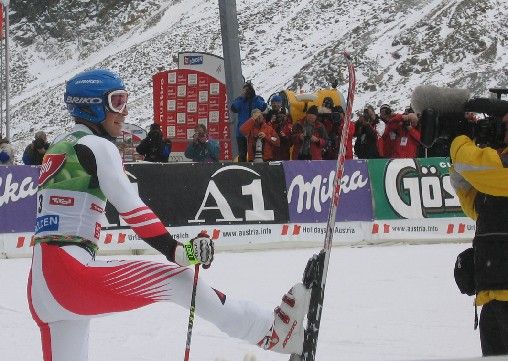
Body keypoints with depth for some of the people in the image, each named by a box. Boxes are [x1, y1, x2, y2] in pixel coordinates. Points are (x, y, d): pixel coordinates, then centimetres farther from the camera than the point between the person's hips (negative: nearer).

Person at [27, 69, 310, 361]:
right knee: (178, 279, -8)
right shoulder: (98, 147, -4)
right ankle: (273, 332, -8)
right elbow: (131, 209, -14)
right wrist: (178, 250, -18)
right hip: (71, 274, -9)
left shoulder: (58, 151, 23)